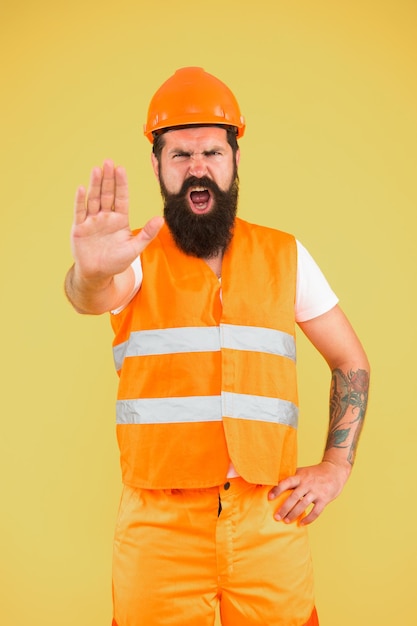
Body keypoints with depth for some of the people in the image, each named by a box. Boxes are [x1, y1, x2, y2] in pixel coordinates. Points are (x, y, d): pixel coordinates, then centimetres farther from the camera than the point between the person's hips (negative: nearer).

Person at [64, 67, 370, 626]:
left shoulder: (286, 257, 6)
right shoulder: (137, 257, 1)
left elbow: (351, 361, 11)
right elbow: (94, 297, -21)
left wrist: (336, 466, 1)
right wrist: (92, 274, -44)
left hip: (270, 522, 2)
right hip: (159, 525, -1)